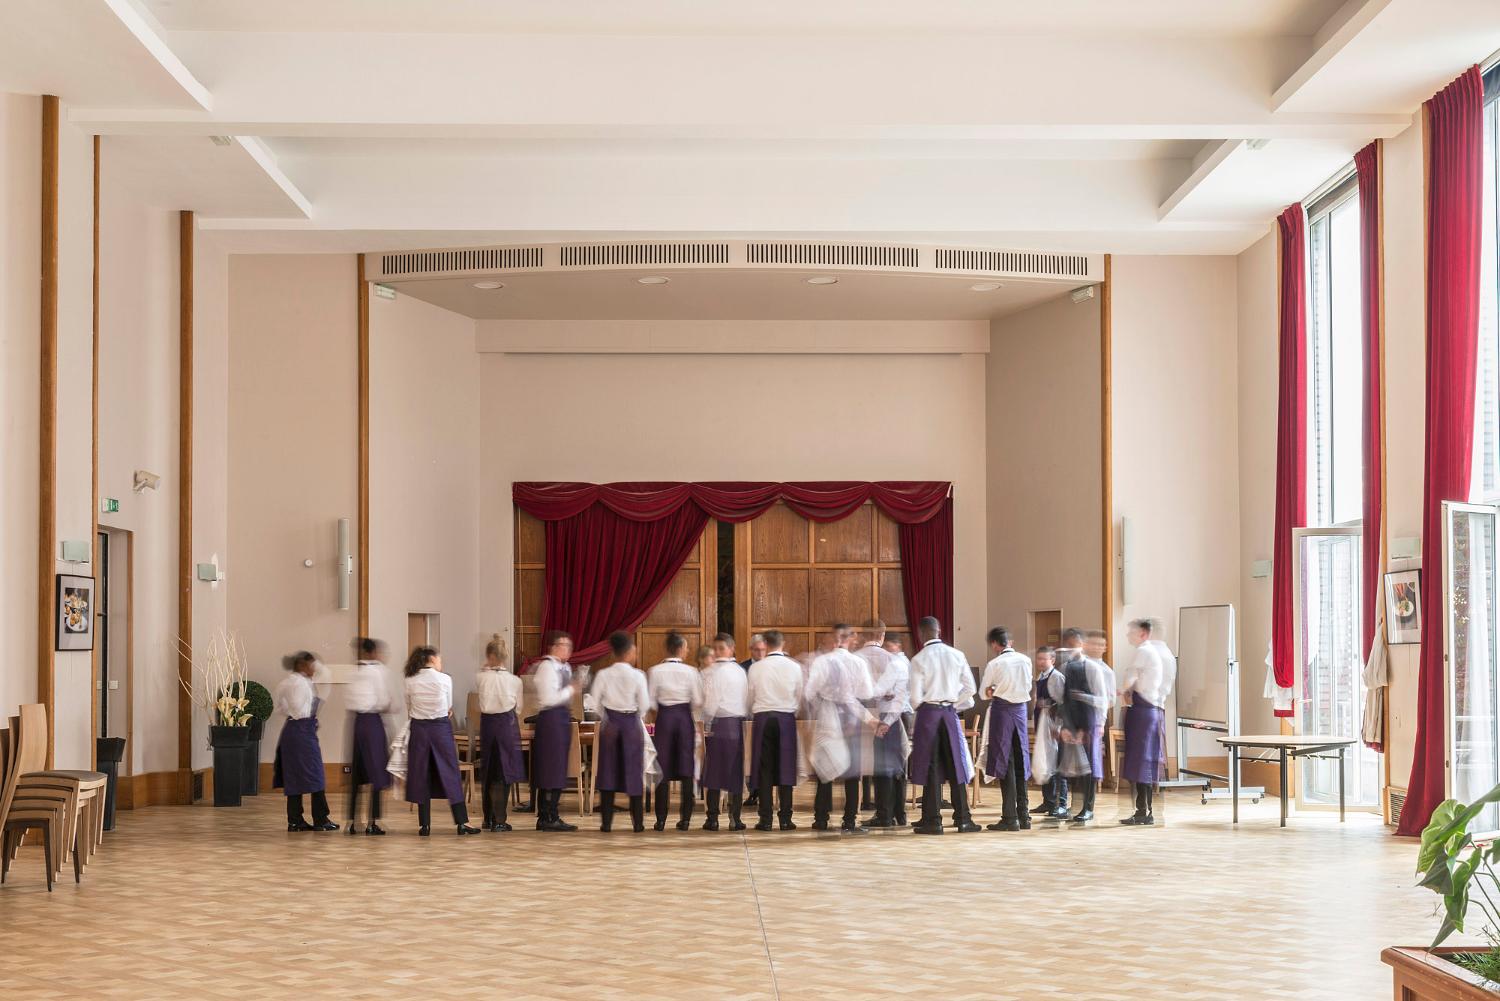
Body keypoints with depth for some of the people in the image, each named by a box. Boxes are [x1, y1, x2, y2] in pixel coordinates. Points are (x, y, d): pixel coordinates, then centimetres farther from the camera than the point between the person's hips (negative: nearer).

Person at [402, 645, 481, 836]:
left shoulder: (410, 681, -1)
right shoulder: (445, 679, -6)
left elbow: (409, 708, 5)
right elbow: (449, 707, 3)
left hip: (419, 729, 2)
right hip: (441, 728, -2)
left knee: (421, 776, 7)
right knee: (450, 773, 4)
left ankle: (424, 825, 7)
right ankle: (461, 823, 3)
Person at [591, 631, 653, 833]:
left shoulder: (603, 675, -6)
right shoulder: (637, 676, -11)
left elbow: (596, 702, -2)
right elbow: (644, 705, -7)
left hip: (609, 725, 1)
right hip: (632, 723, -1)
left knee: (608, 770, 7)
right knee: (634, 771, 6)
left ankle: (606, 822, 6)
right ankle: (638, 822, 7)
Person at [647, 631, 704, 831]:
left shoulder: (655, 671, -5)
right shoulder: (691, 672, -6)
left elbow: (650, 701, -4)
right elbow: (698, 702, -5)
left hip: (664, 717, 0)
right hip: (685, 717, 0)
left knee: (663, 769, 4)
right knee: (686, 769, 6)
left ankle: (661, 819, 2)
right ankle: (685, 818, 5)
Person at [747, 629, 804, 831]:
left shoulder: (755, 667, -4)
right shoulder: (794, 667, -2)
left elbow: (750, 697, 4)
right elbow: (800, 697, 4)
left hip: (763, 718, 0)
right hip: (787, 718, 0)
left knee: (765, 769, 3)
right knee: (785, 768, 5)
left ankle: (766, 819, 2)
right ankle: (785, 818, 3)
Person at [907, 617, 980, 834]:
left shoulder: (919, 659, -9)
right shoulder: (956, 655, 0)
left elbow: (916, 697, -9)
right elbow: (970, 688, 2)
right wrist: (955, 704, 13)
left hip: (928, 711, -3)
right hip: (950, 711, 3)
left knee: (930, 767, 3)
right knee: (955, 766, 9)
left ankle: (932, 821, 3)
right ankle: (963, 819, 10)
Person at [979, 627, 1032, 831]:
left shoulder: (995, 664, -10)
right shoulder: (1025, 660, 3)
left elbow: (984, 693, -1)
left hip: (1002, 709, -5)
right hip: (1021, 708, 5)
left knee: (1004, 763, -1)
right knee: (1020, 763, 11)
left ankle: (1010, 817, -3)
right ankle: (1024, 815, 14)